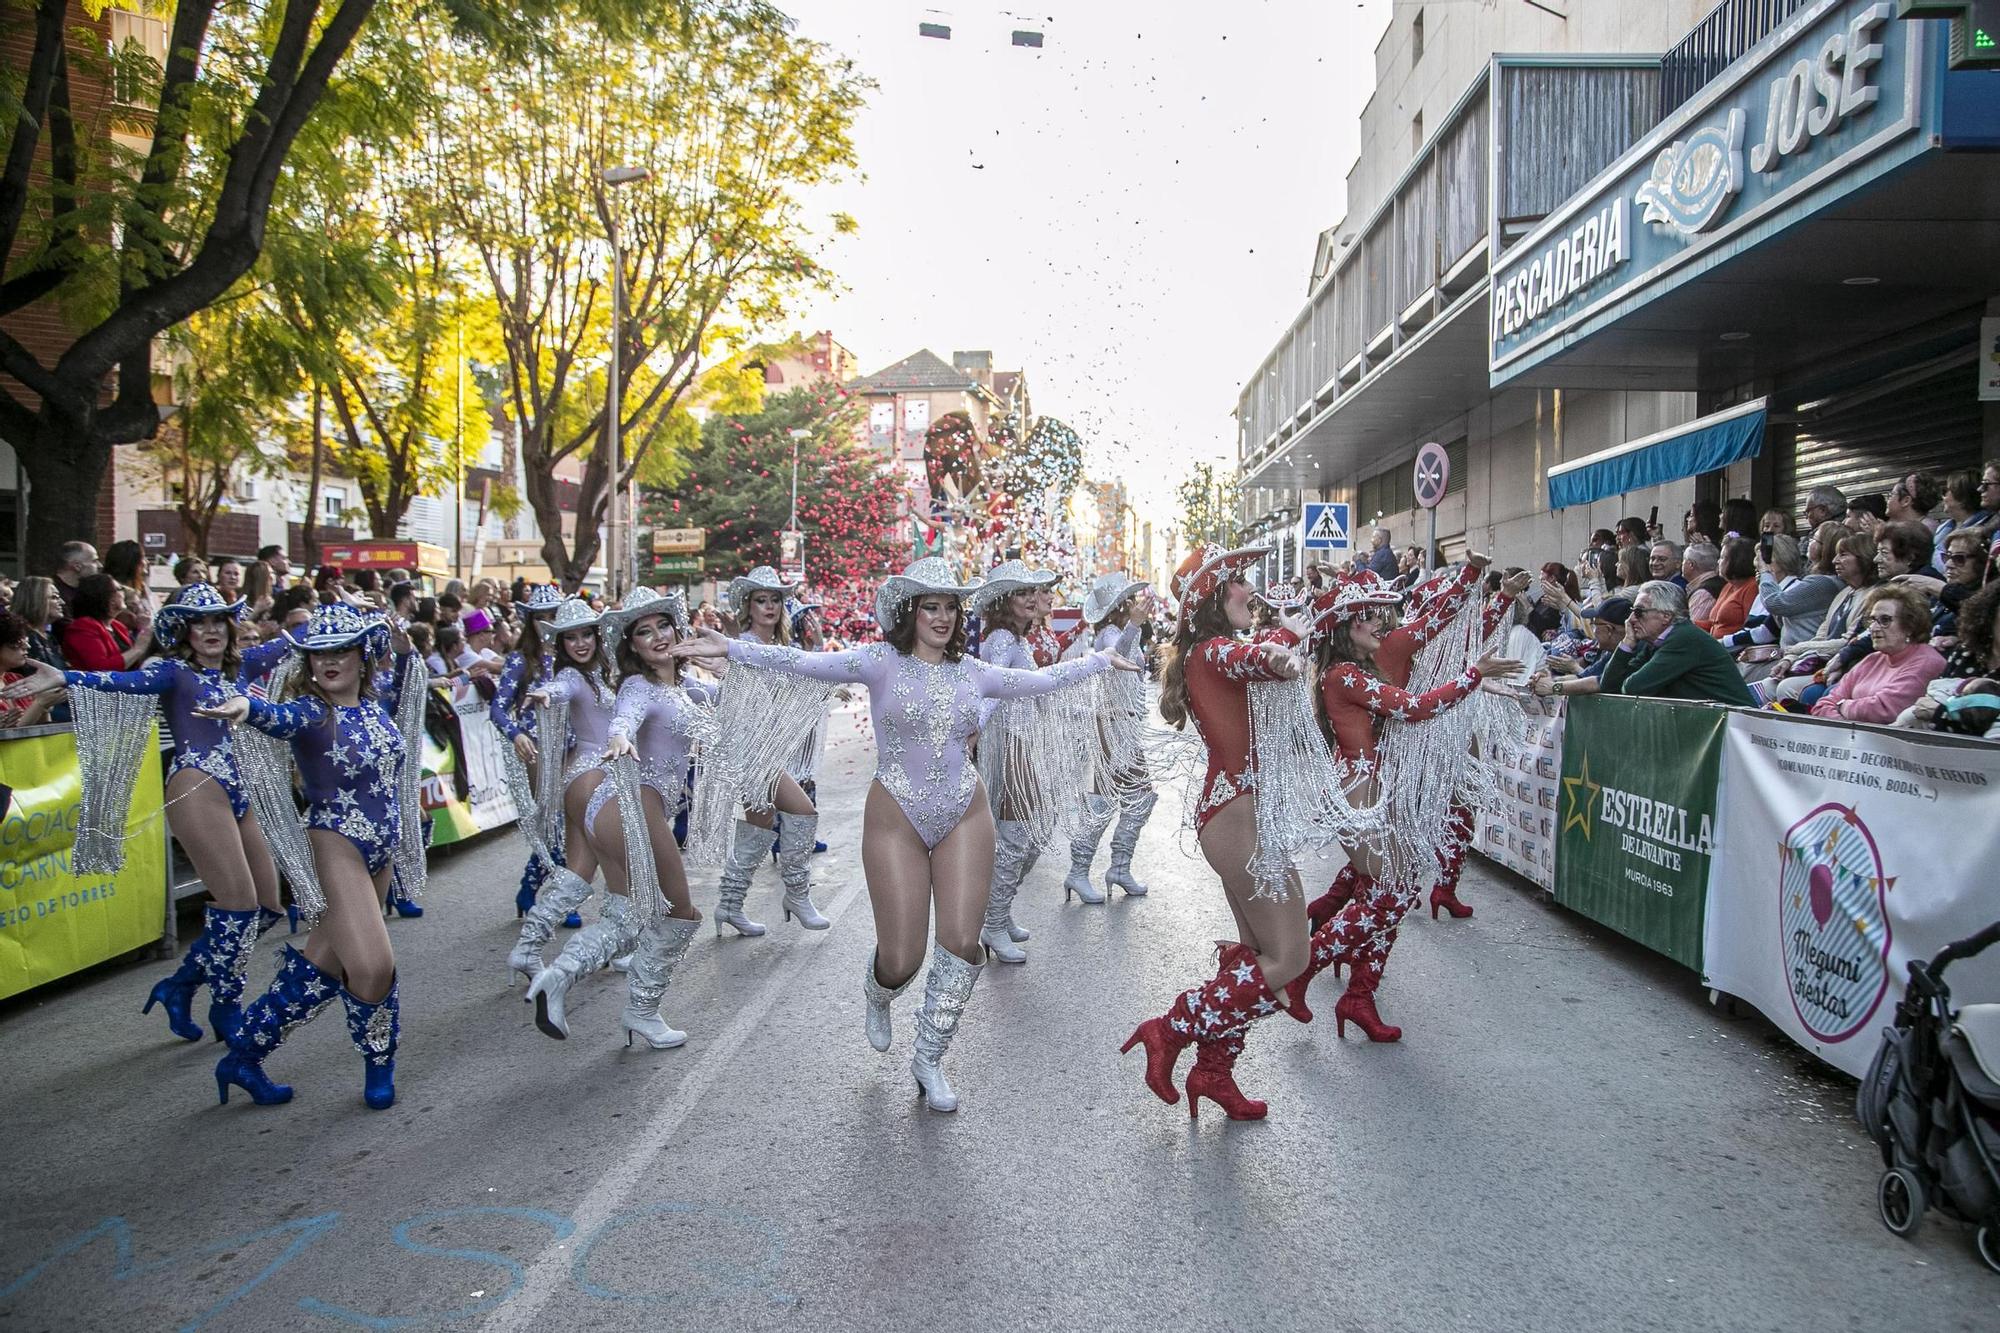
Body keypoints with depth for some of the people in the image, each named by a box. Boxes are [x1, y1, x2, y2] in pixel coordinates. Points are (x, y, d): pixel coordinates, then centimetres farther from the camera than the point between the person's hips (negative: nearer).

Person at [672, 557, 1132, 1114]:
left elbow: (1039, 680, 19)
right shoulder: (881, 662, -7)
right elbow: (808, 664, -19)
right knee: (901, 961, -2)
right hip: (897, 819, -3)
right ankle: (877, 996, 39)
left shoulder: (971, 671, 6)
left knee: (962, 943, -4)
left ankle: (929, 1060, 17)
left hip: (964, 817, 4)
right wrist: (732, 649, -30)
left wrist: (1101, 660, 27)